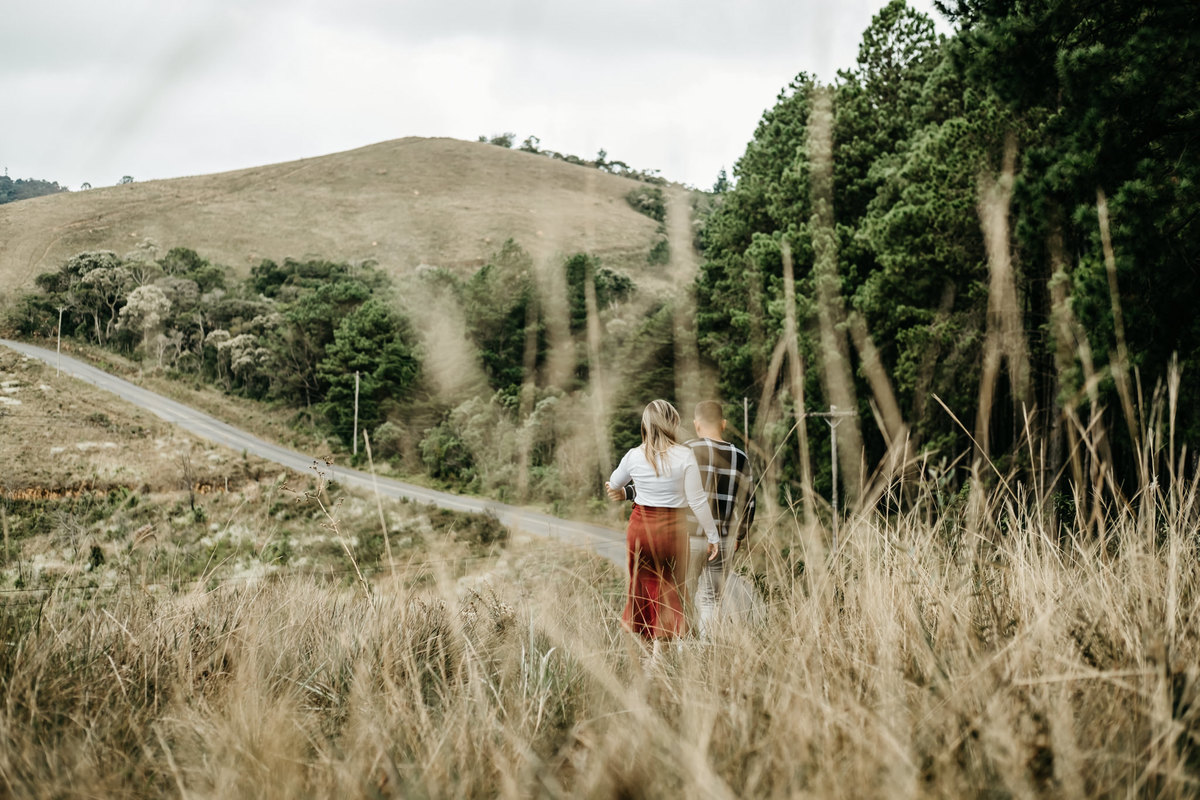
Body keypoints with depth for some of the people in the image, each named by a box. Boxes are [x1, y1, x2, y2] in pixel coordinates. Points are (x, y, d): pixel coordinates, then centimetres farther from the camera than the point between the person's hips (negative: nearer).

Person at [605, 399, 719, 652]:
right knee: (669, 588, 8)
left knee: (643, 583, 17)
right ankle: (660, 648, 6)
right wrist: (712, 536, -1)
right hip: (672, 527, -2)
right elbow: (697, 501, -11)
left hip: (640, 525, 2)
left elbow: (613, 483, 16)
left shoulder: (634, 456, -3)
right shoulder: (684, 456, -12)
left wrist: (614, 488, 41)